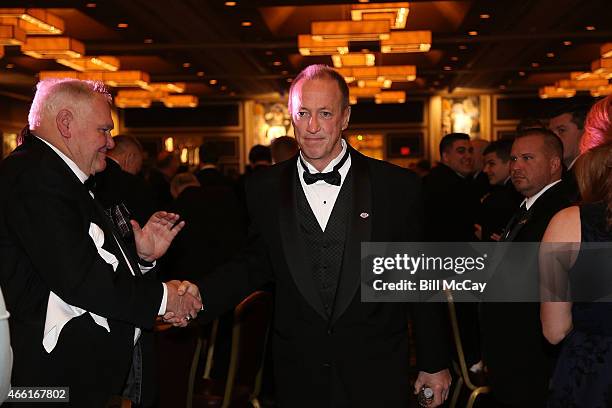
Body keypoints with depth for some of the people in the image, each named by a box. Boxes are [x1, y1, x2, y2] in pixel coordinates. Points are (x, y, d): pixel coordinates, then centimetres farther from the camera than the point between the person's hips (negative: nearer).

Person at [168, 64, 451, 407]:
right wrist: (201, 297, -9)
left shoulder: (397, 186, -8)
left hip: (377, 377, -1)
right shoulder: (265, 189, -2)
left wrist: (435, 363, 4)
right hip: (299, 375, 2)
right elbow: (257, 263, 8)